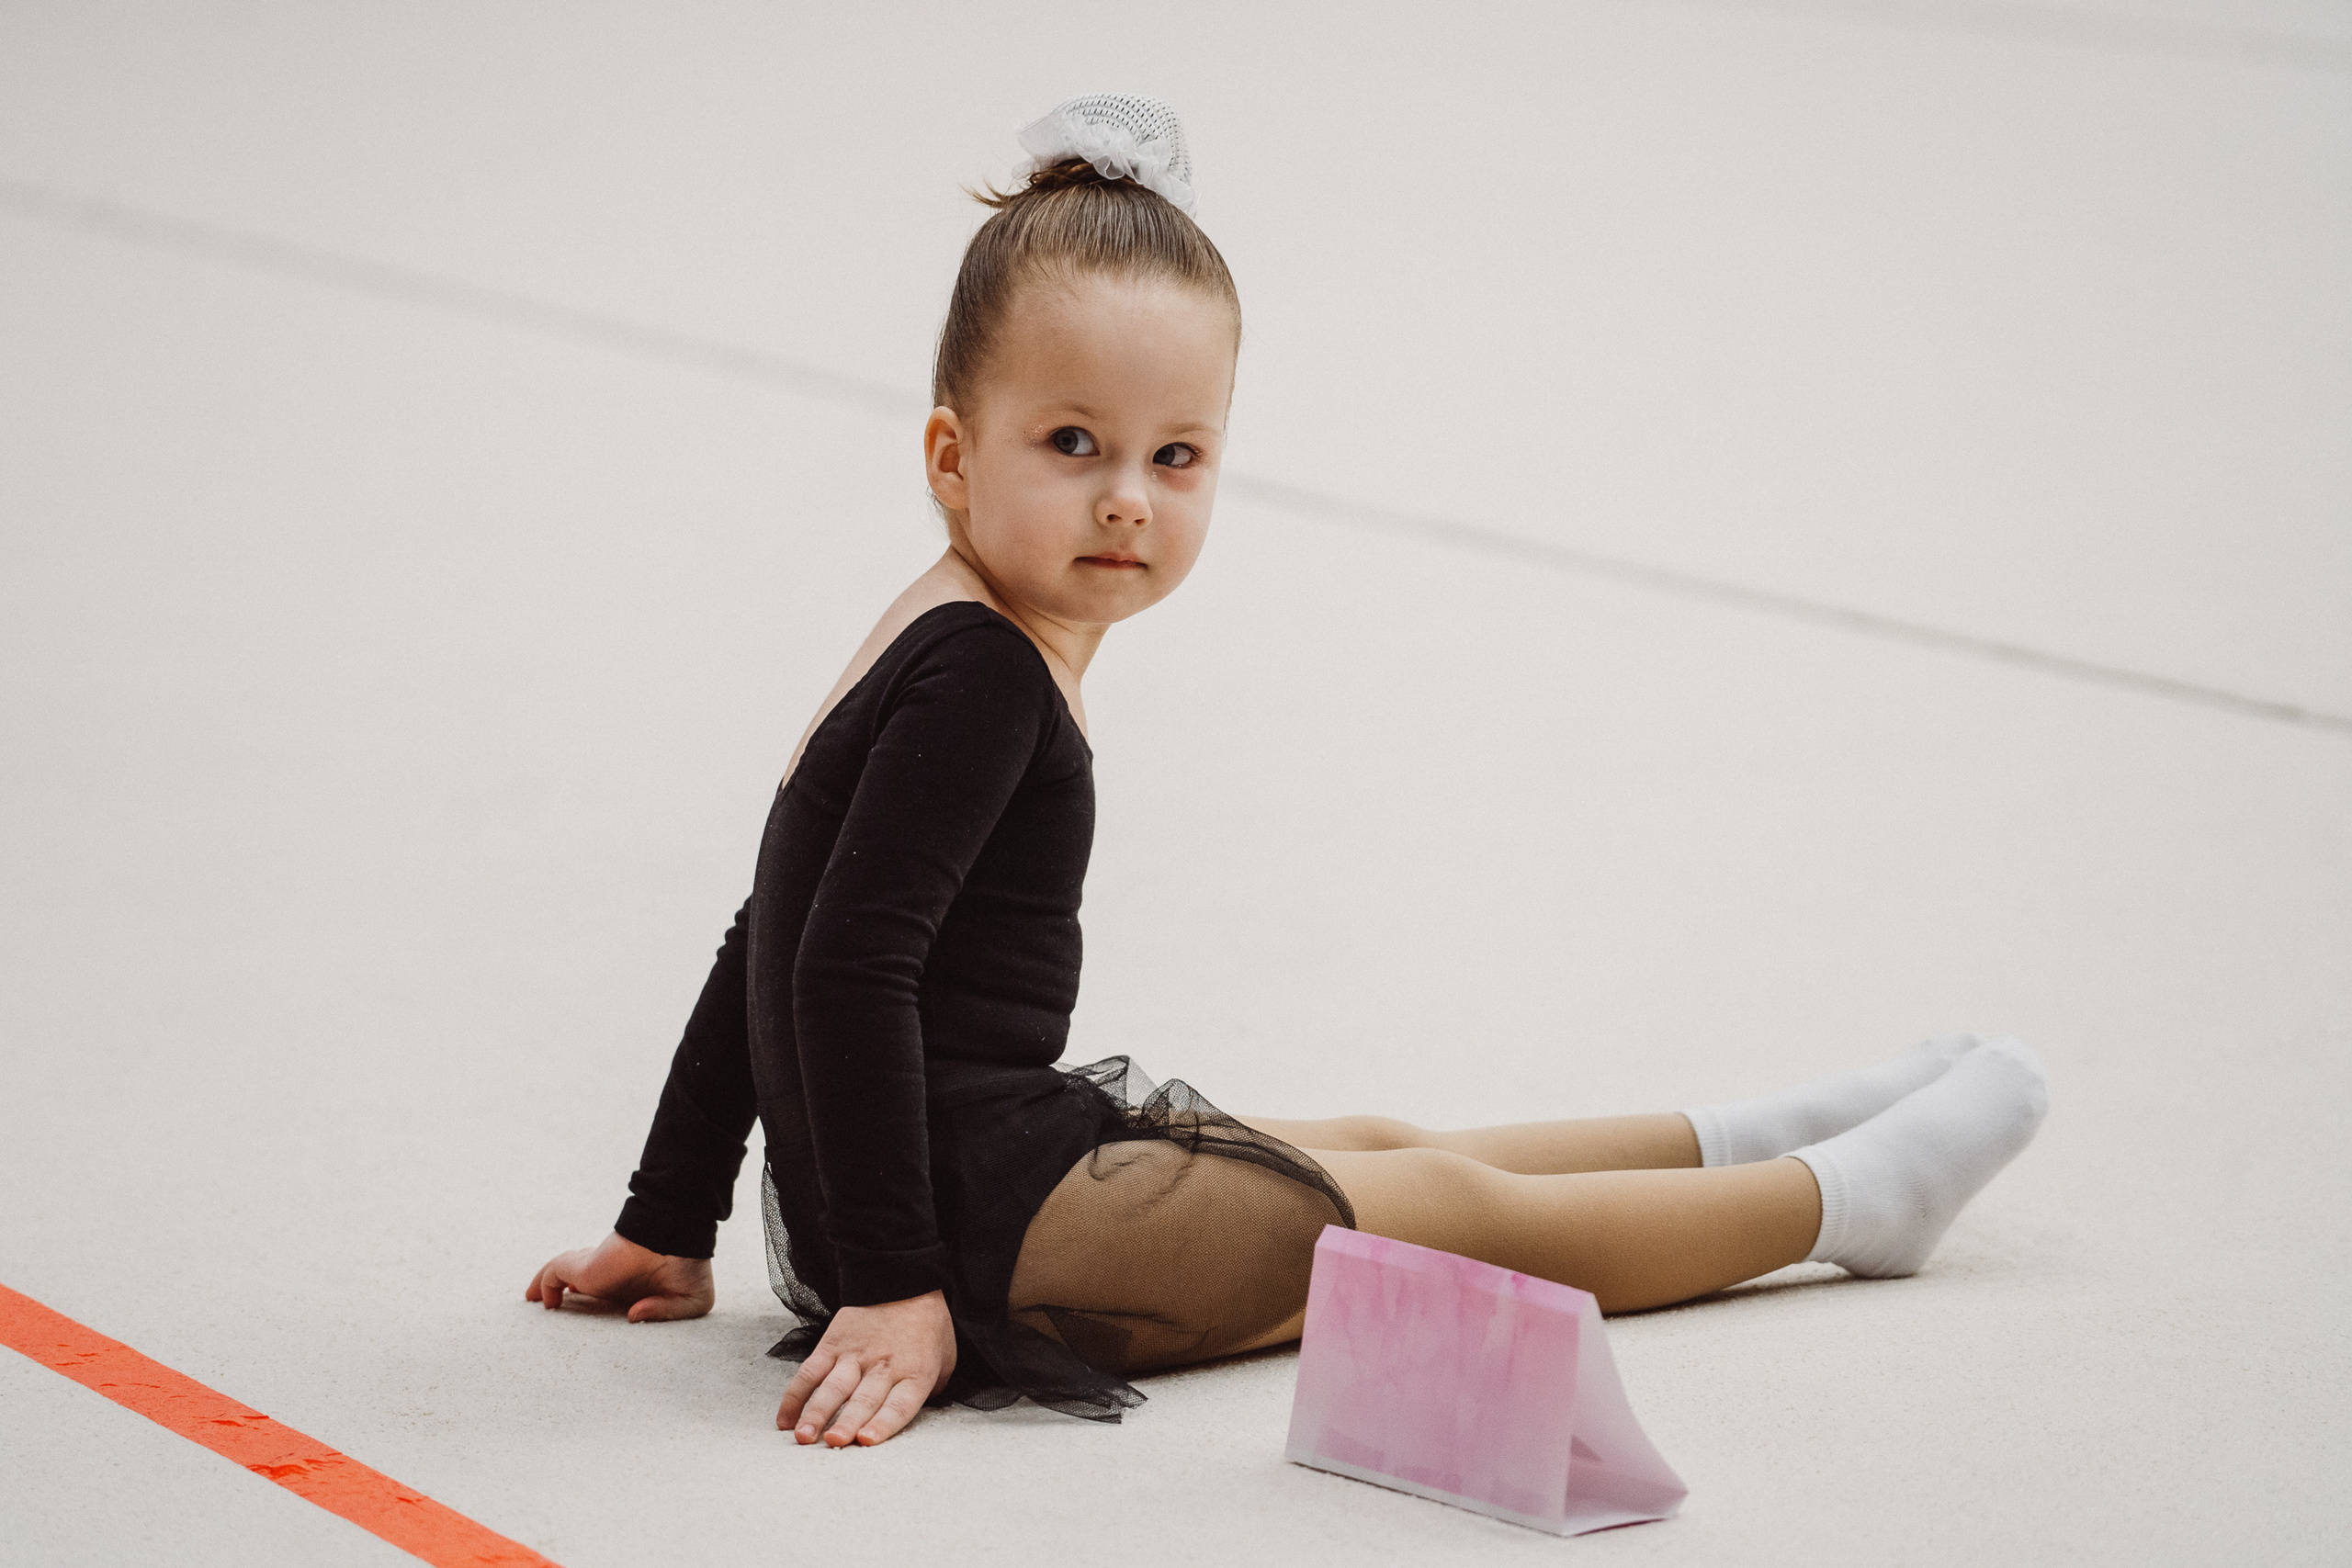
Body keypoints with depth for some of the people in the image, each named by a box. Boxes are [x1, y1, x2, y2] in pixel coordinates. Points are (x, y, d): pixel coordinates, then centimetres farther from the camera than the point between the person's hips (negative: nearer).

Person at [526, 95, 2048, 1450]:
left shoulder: (953, 655, 10)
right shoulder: (979, 670, -21)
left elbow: (777, 948, 15)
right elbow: (848, 971, -28)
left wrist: (670, 1227, 20)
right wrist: (895, 1291, -28)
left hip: (985, 1166, 9)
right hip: (979, 1225, -9)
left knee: (1376, 1150, 25)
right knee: (1445, 1206, 7)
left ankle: (1741, 1141, 45)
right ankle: (1849, 1197, 23)